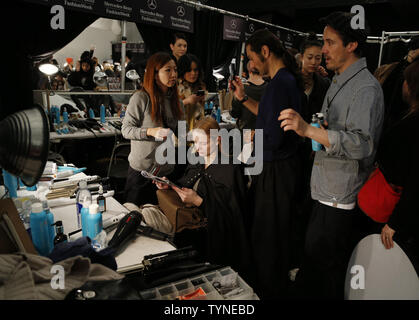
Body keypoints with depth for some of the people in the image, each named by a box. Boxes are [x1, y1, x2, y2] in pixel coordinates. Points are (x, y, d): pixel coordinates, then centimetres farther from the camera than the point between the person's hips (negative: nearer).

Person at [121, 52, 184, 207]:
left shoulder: (174, 99, 6)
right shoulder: (141, 98, -12)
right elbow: (126, 130, -13)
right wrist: (151, 132, -26)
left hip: (166, 169, 5)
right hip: (141, 169, -5)